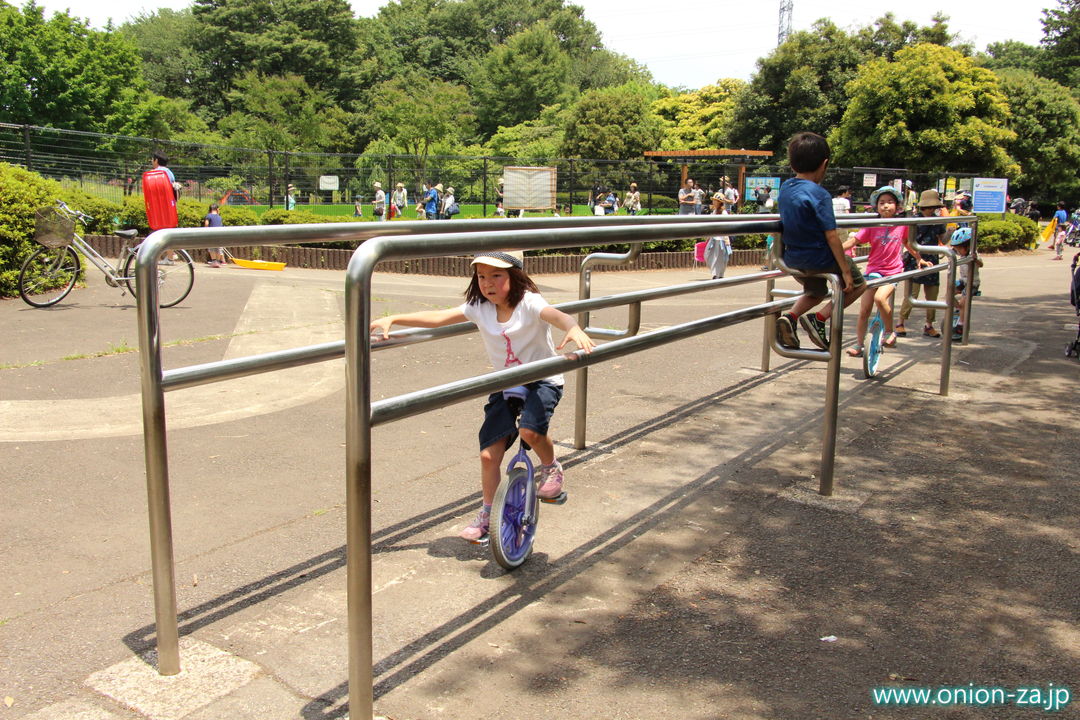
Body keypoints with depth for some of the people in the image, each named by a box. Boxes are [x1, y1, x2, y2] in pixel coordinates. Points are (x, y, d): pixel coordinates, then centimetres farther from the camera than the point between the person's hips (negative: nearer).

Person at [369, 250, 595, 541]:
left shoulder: (529, 303, -18)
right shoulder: (479, 307, -5)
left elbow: (556, 315, -38)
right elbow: (438, 317, -8)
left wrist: (574, 330, -60)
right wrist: (392, 319, -16)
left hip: (542, 380, -4)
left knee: (530, 429, -32)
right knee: (489, 454, 0)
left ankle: (551, 467, 1)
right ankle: (487, 514, 21)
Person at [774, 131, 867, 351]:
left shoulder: (785, 189, 1)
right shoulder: (819, 195, -20)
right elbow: (831, 236, -20)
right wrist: (846, 271, -15)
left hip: (792, 259, 7)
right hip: (819, 259, -7)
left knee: (816, 292, 31)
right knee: (857, 285, 17)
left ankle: (790, 316, 2)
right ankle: (819, 318, -1)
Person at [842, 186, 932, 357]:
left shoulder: (902, 225, 1)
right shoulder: (872, 226, -3)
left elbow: (907, 243, 19)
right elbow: (853, 241, -9)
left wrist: (919, 259, 30)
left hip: (893, 272, -1)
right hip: (873, 270, 1)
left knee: (880, 298, -29)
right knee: (863, 311, 0)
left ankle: (890, 332, -8)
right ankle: (858, 346, 15)